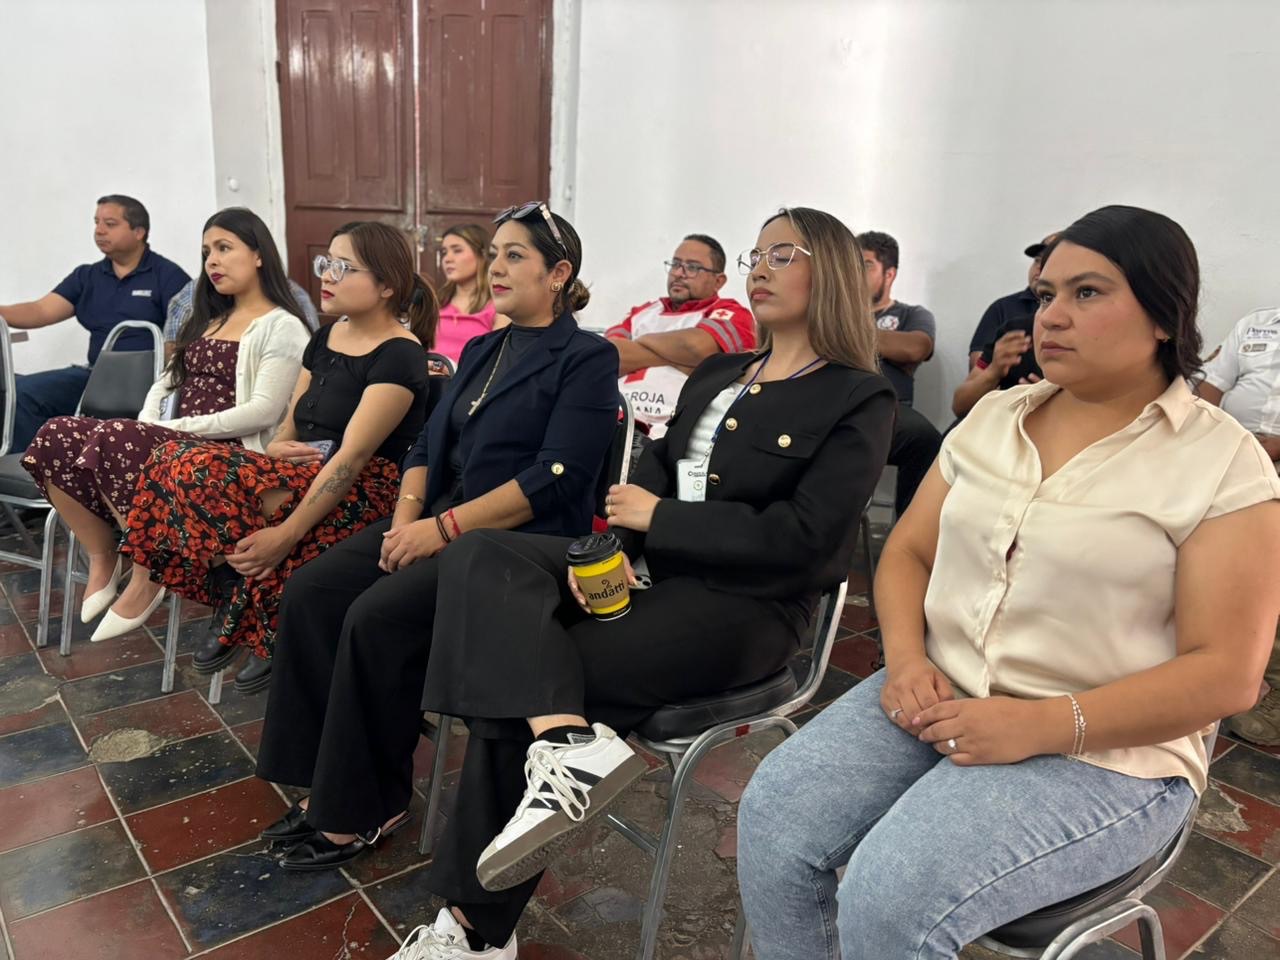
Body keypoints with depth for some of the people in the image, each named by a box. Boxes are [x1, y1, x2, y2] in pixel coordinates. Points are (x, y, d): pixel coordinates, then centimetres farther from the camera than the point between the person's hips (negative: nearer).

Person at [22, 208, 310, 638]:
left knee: (112, 441, -32)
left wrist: (178, 428, -15)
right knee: (56, 438, -14)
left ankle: (146, 572, -13)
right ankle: (102, 559, 0)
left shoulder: (281, 327, -4)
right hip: (172, 443, 8)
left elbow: (263, 412, -15)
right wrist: (147, 425, 0)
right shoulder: (208, 318, 24)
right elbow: (167, 382, 22)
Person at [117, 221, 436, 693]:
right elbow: (291, 426, 18)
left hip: (358, 496, -8)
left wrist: (287, 534, -25)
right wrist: (274, 451, -8)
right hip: (300, 477, 8)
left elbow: (352, 456, -19)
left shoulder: (399, 356, -10)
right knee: (181, 463, -18)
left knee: (195, 470, -25)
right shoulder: (326, 337, 16)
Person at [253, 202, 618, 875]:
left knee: (379, 616, -25)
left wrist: (444, 528, -19)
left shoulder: (587, 359, -5)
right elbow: (428, 445, 15)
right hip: (441, 519, 8)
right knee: (311, 592, -10)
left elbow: (554, 478, -17)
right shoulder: (480, 351, 19)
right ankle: (328, 785, 0)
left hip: (524, 541, -8)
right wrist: (407, 515, -5)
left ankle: (365, 810, -5)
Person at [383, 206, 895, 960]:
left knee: (513, 696, -20)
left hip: (745, 608, -7)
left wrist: (658, 518, -11)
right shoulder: (715, 375, 19)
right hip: (650, 571, 7)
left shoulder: (860, 400, -2)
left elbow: (803, 538, -14)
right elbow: (652, 474, 12)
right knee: (480, 557, -20)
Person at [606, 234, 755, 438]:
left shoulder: (730, 314, 9)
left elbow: (696, 346, -13)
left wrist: (643, 340, 6)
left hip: (669, 432, -4)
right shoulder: (643, 312, 22)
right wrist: (679, 356, -3)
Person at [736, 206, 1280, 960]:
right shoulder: (993, 416, 9)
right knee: (773, 820, -16)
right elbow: (908, 553, 12)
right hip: (942, 699, 5)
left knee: (890, 900, -25)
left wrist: (1041, 726, -21)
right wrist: (907, 660, -8)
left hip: (1101, 753, -4)